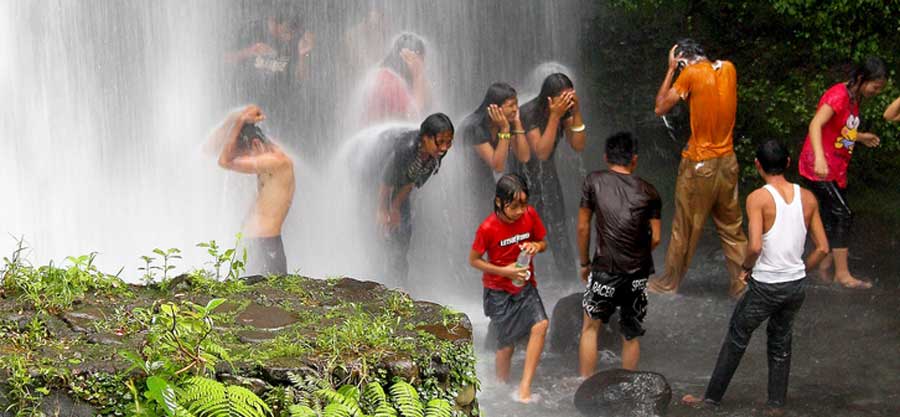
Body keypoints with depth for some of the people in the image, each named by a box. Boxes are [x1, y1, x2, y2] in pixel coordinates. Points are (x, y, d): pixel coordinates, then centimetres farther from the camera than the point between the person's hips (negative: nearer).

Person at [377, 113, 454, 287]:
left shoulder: (438, 152, -24)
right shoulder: (405, 147, -44)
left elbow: (412, 181, -11)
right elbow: (387, 181, -28)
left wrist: (396, 207, -5)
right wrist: (382, 210, -16)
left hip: (399, 180, 6)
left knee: (404, 229, 7)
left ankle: (397, 278, 19)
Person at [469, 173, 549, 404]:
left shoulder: (530, 215, -9)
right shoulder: (488, 228, -20)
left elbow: (543, 243, 7)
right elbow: (473, 260, -9)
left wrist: (536, 246, -17)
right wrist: (504, 271, -20)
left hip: (526, 285, 3)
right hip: (499, 291, -3)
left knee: (541, 325, -21)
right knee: (506, 345, 2)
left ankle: (524, 389, -17)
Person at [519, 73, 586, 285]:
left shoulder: (566, 109, -13)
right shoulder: (529, 112, -29)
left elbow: (578, 146, -14)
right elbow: (542, 152, -34)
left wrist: (576, 113, -27)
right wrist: (555, 116, -39)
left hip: (546, 171, 5)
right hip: (523, 170, -5)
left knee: (559, 225, 4)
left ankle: (570, 278, 11)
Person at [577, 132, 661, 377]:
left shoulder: (594, 182, 1)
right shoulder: (648, 192, 4)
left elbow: (583, 227, 3)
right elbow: (655, 238, 3)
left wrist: (584, 263, 15)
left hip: (605, 270, -2)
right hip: (638, 273, 2)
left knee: (590, 327, 16)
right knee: (631, 336, 15)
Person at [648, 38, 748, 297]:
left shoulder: (691, 74, -14)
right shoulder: (728, 69, 2)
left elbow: (660, 108, -7)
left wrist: (671, 69, -2)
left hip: (699, 163, -5)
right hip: (728, 162, 5)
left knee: (685, 228, 8)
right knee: (732, 228, 12)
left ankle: (669, 283, 21)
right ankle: (743, 283, 11)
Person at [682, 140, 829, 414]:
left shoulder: (758, 198, -14)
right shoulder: (808, 198, 0)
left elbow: (755, 247, -25)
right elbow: (822, 248, 2)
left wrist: (745, 267, -5)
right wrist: (799, 272, 14)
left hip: (765, 287, -4)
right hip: (797, 286, 4)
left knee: (736, 340, 15)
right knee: (781, 344, 23)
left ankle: (712, 399, 26)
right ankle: (777, 405, 29)